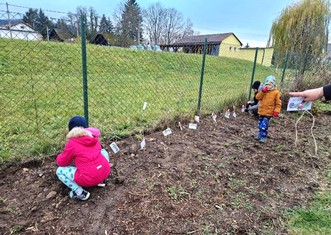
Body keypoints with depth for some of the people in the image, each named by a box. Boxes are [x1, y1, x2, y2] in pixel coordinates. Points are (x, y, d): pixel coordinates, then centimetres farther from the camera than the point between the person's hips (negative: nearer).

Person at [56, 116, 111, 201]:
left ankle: (79, 192, 2)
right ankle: (101, 180, 19)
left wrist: (60, 156, 28)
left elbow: (61, 162, 6)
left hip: (89, 179, -4)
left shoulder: (72, 143, -6)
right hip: (105, 172, 4)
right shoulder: (94, 137, 7)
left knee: (60, 171, 15)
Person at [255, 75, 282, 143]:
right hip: (261, 111, 5)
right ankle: (260, 134, 31)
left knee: (264, 125, -12)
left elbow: (278, 103, -4)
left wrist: (276, 111, -13)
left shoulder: (276, 92, -5)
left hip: (268, 112, -5)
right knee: (260, 124, 16)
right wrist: (263, 91, -16)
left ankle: (263, 137, -1)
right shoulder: (263, 90, 7)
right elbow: (257, 97, -6)